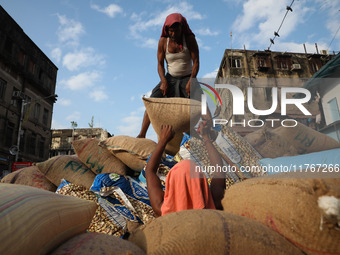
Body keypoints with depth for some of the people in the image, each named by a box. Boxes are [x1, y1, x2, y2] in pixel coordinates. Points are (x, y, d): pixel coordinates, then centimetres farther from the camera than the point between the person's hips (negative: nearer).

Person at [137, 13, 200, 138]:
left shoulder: (190, 39, -7)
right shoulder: (163, 41, -4)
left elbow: (196, 62, -10)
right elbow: (160, 64, -2)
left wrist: (191, 81, -23)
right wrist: (163, 81, -18)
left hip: (187, 78, -1)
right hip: (170, 78, 1)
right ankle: (142, 134, -14)